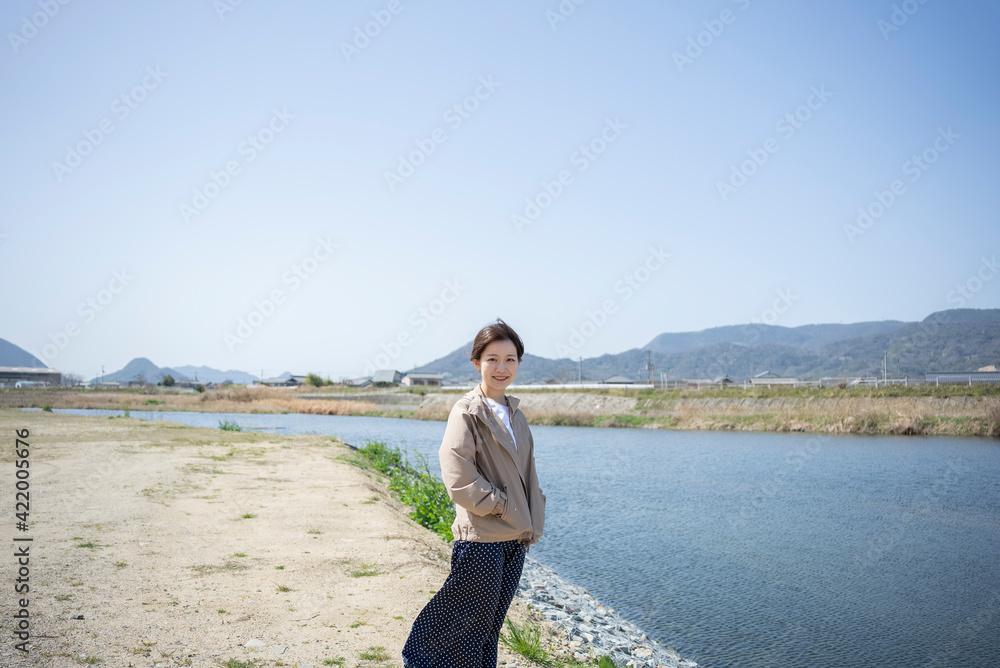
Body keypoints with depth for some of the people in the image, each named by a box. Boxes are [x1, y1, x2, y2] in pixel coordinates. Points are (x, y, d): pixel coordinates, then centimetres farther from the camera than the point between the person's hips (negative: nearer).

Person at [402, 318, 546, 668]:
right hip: (481, 538, -7)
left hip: (515, 537, 7)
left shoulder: (516, 416, 12)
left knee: (491, 624, 16)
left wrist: (532, 526, 9)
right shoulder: (467, 412, -12)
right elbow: (458, 479, -20)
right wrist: (501, 506, -13)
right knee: (472, 621, 2)